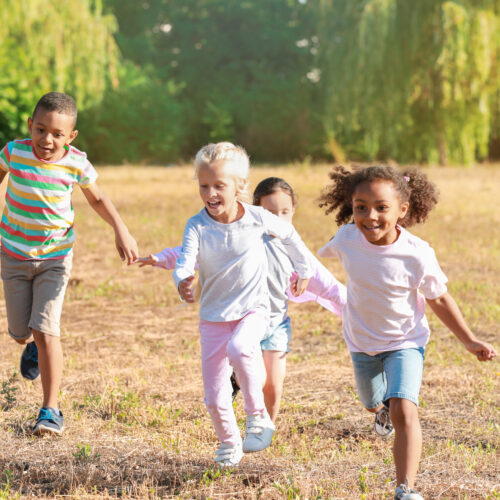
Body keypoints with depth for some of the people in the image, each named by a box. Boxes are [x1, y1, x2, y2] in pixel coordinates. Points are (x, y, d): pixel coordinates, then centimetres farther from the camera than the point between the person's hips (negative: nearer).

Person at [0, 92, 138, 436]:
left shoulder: (76, 164, -14)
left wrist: (121, 231, -8)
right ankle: (32, 345, 49)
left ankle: (51, 411, -3)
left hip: (55, 257, -2)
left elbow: (98, 199, 4)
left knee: (46, 331, -13)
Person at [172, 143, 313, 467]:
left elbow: (289, 235, 11)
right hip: (214, 316, 2)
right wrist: (182, 283, -49)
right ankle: (229, 444, 32)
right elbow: (186, 262, -25)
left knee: (239, 348, -36)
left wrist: (304, 271, 22)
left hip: (253, 309, -2)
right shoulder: (197, 226, -11)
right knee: (215, 397, 2)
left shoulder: (257, 218, -9)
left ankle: (258, 416, -16)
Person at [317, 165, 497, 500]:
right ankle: (385, 407, 66)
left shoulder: (417, 255, -29)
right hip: (362, 343, 4)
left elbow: (439, 299, -11)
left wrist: (469, 340, -7)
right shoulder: (347, 239, -21)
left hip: (405, 342, -4)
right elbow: (328, 253, 6)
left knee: (404, 411, -24)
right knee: (374, 405, 28)